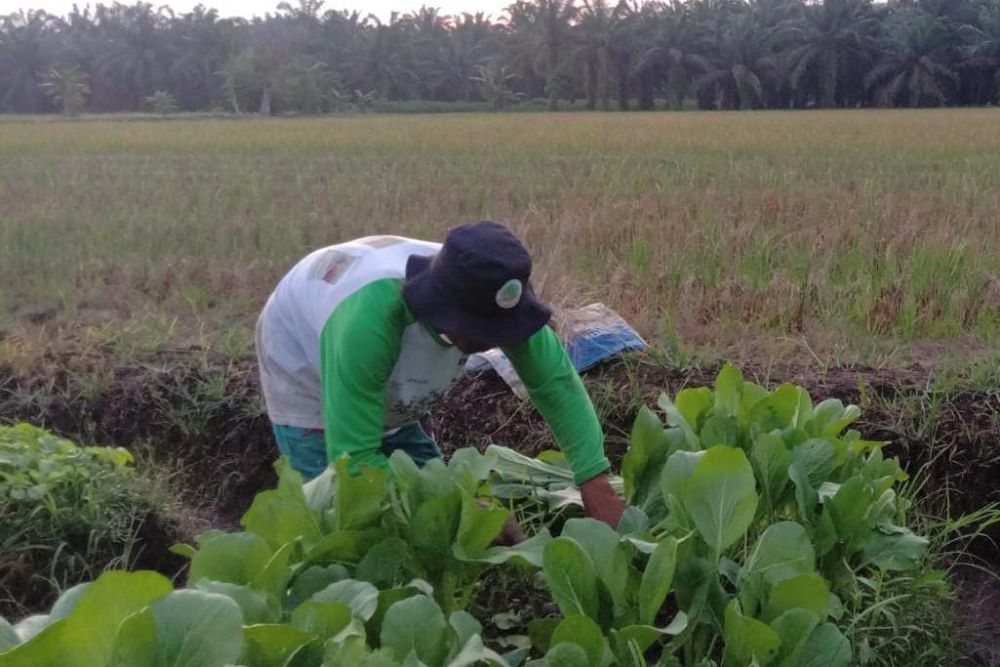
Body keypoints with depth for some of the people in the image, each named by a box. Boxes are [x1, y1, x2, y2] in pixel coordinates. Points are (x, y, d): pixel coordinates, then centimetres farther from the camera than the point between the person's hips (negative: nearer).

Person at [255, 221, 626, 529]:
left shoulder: (487, 298, -30)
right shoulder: (367, 322, -46)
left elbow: (556, 380, -23)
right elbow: (353, 459, -41)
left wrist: (595, 483, -32)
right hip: (306, 374, -5)